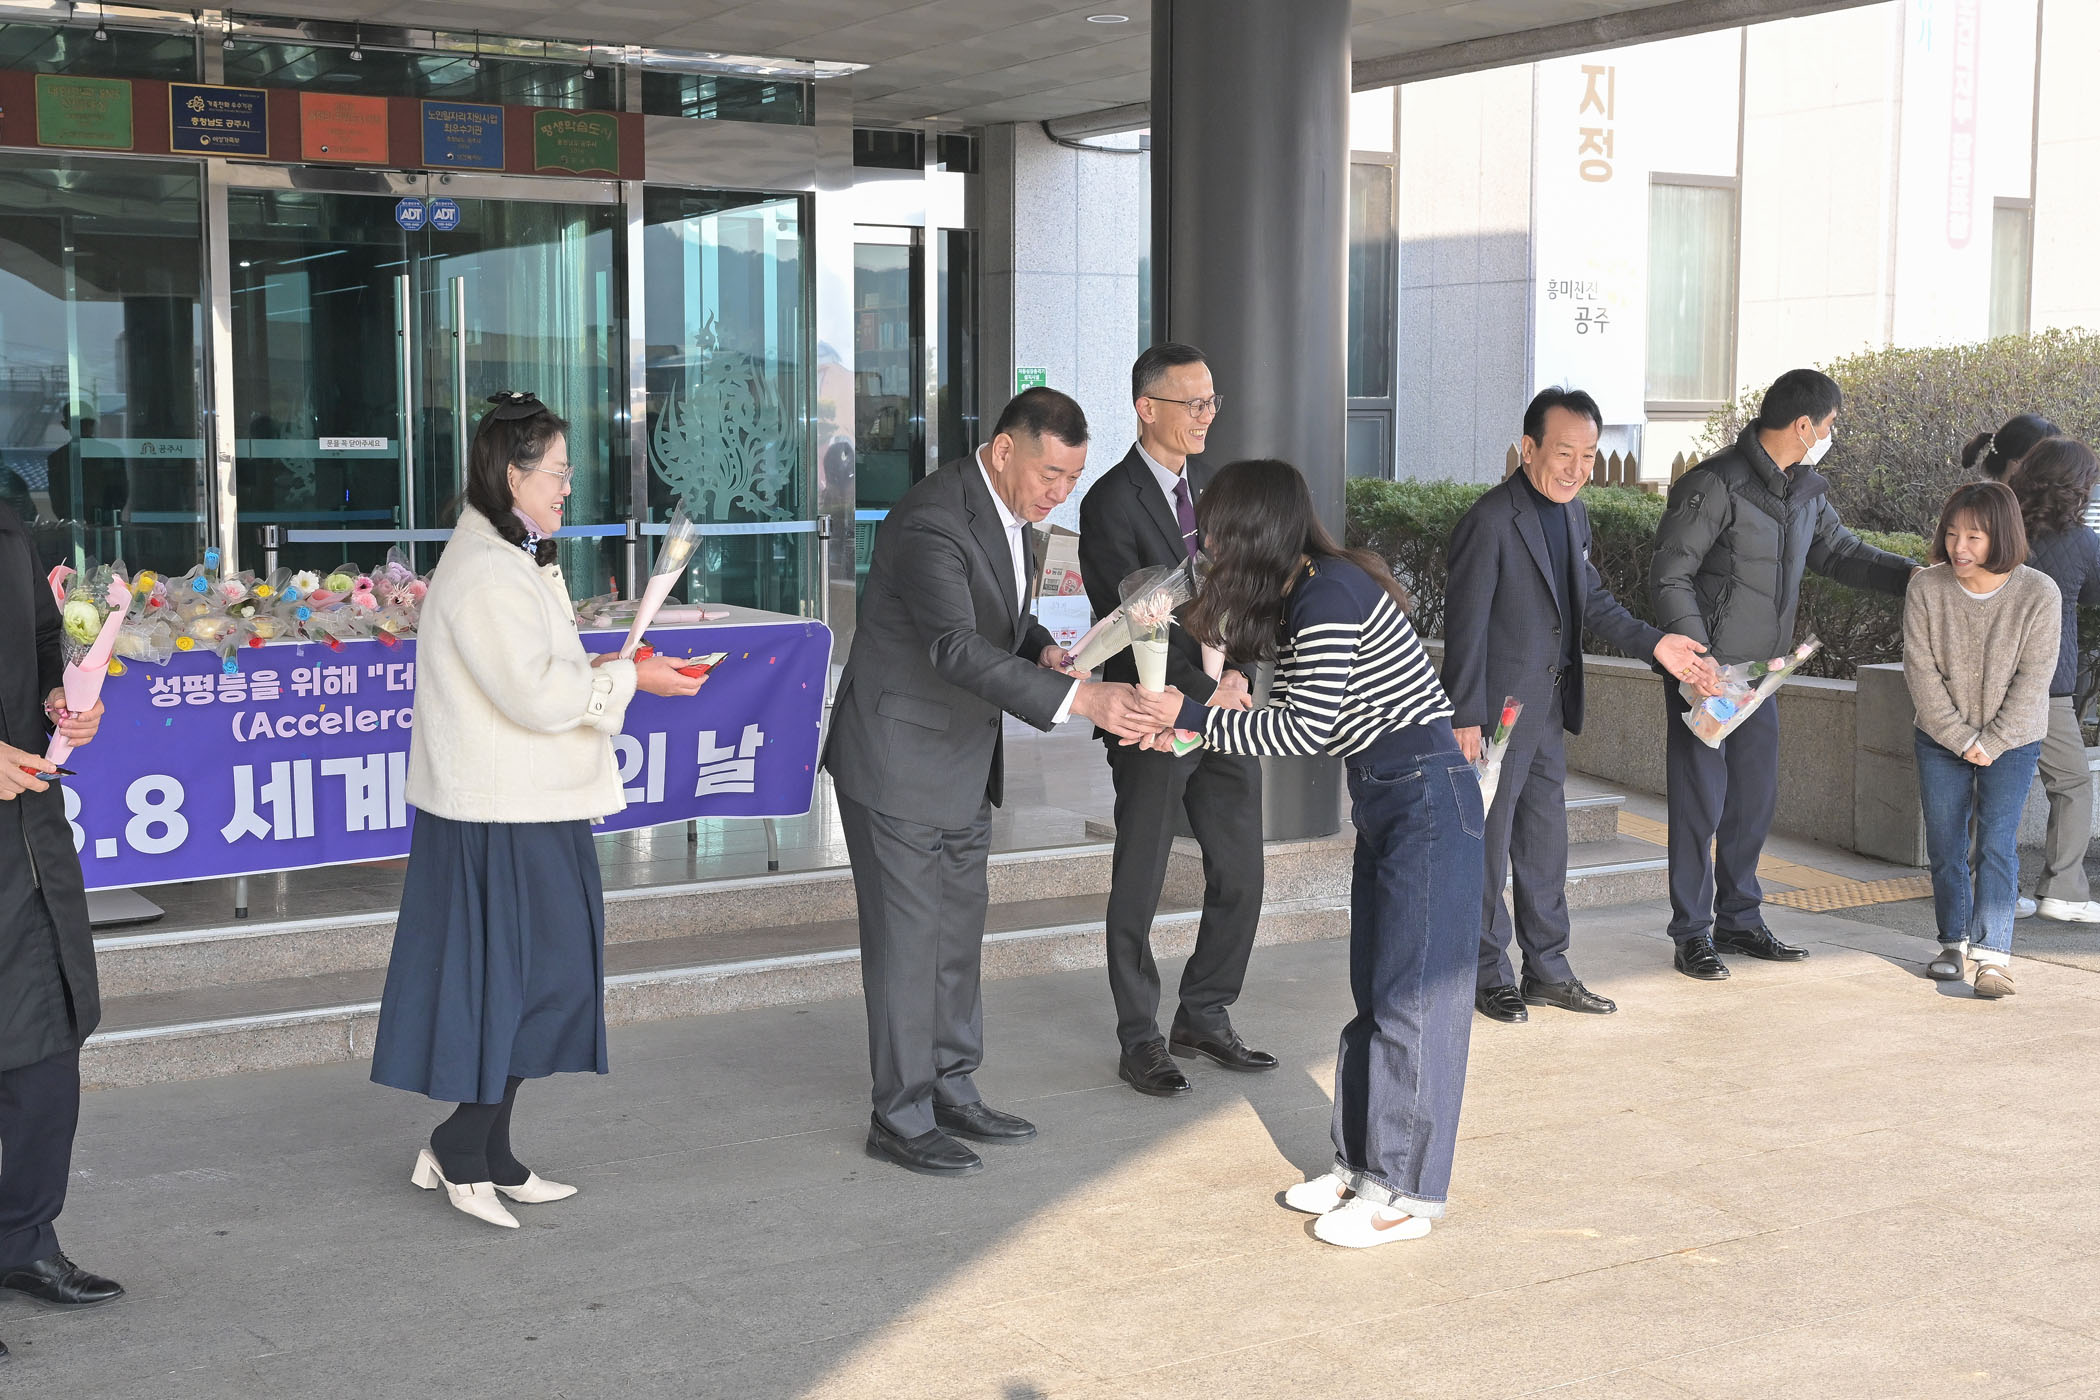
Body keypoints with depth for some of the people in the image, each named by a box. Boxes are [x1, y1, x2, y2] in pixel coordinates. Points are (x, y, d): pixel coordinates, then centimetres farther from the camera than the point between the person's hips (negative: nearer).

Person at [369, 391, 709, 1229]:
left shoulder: (509, 561, 17)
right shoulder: (485, 573, -18)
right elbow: (536, 694, -22)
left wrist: (602, 669, 9)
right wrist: (628, 679, -12)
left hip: (522, 813, 11)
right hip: (505, 821, -11)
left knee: (526, 983, 13)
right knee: (544, 981, -6)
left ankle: (490, 1161, 21)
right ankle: (458, 1151, 4)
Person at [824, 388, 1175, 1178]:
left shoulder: (1008, 509, 4)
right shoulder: (931, 521, -27)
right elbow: (958, 649, -39)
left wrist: (1042, 648, -6)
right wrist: (1079, 698, -46)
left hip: (963, 760, 9)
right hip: (899, 760, -9)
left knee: (959, 930, 16)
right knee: (907, 939, -1)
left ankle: (952, 1090, 28)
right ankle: (900, 1118, 10)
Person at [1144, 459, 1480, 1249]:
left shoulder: (1330, 594, -18)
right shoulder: (1299, 596, 12)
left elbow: (1309, 726, -21)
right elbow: (1296, 712, 15)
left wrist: (1197, 718, -15)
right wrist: (1186, 724, 9)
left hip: (1426, 796, -10)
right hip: (1384, 799, 10)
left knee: (1413, 994, -5)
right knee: (1374, 991, 14)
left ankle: (1405, 1192, 1)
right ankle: (1361, 1164, 23)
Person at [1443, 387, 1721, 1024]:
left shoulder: (1573, 514, 9)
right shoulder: (1490, 521, -18)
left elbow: (1592, 600, 18)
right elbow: (1465, 624, -18)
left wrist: (1654, 644, 6)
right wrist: (1465, 718, -19)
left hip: (1546, 709, 9)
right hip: (1496, 713, -8)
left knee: (1545, 842, 15)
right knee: (1489, 843, 3)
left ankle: (1547, 970, 26)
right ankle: (1488, 974, 16)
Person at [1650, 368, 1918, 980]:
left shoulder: (1807, 490, 9)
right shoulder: (1715, 485, -17)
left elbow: (1839, 551, 23)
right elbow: (1670, 576, -17)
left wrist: (1912, 575, 9)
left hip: (1760, 672, 8)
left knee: (1755, 799, 12)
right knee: (1701, 799, -2)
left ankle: (1738, 918, 25)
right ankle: (1692, 933, 7)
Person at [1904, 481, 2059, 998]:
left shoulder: (2039, 594, -14)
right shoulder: (1926, 588, -10)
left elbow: (2032, 679, -11)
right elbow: (1921, 670, -9)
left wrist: (1991, 742, -13)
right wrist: (1961, 739, -12)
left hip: (2011, 741, -2)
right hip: (1941, 739, 2)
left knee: (1996, 844, -11)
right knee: (1944, 847, 7)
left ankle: (1993, 955, -12)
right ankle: (1955, 942, 23)